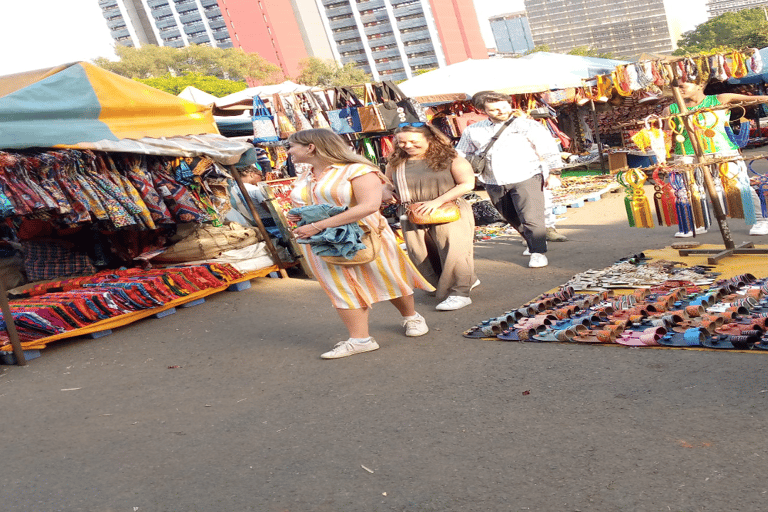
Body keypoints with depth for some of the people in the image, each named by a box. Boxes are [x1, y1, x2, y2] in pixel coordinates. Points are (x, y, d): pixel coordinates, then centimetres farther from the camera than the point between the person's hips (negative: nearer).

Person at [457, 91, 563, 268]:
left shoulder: (526, 125, -2)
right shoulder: (472, 131, 8)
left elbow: (548, 149, -1)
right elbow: (461, 155, 19)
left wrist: (553, 174, -5)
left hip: (525, 178, -4)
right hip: (494, 183, 4)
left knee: (531, 217, -13)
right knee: (513, 219, 14)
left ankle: (538, 252, -2)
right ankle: (533, 243, 34)